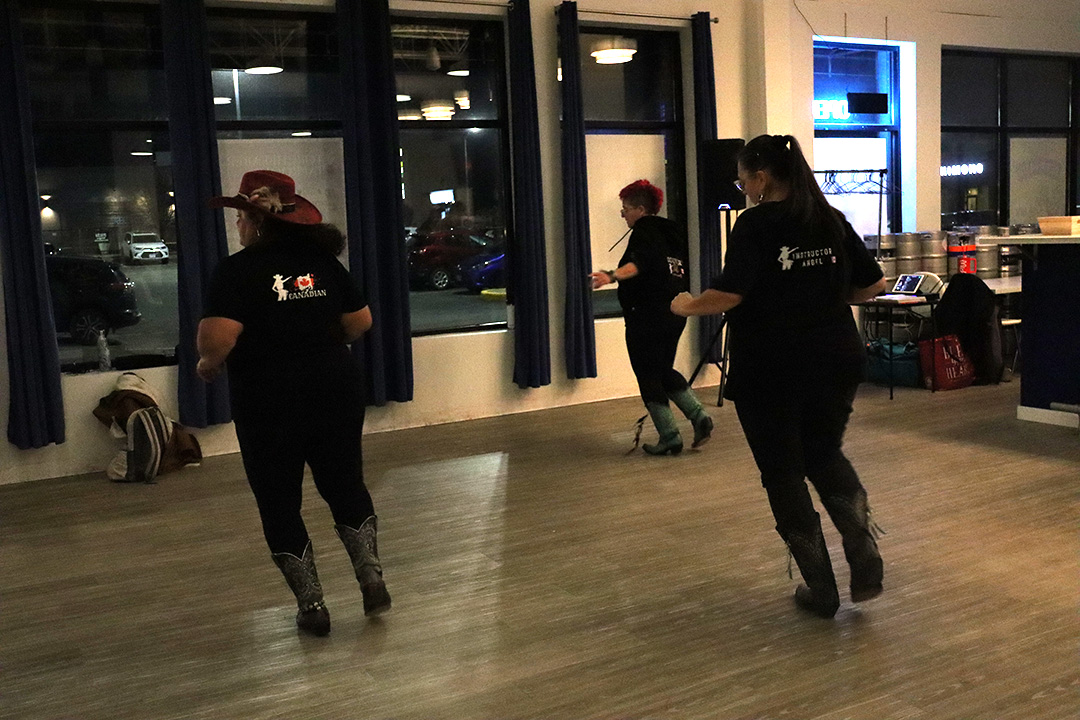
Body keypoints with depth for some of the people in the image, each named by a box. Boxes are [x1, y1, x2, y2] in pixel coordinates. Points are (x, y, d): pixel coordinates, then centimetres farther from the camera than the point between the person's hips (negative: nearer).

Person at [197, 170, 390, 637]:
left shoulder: (238, 270, -11)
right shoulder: (322, 261, 3)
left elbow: (219, 337, -22)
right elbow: (360, 322, 7)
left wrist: (208, 364, -2)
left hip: (269, 401, -4)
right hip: (336, 388, 4)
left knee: (279, 503, 12)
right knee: (345, 486, 21)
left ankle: (311, 605, 14)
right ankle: (370, 572, 6)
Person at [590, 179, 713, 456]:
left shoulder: (643, 232, -10)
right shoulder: (671, 231, 16)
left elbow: (638, 262, -31)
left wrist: (612, 276, -48)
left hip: (647, 316, -9)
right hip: (675, 313, 9)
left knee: (648, 376, 0)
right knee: (664, 371, 20)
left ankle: (670, 436, -1)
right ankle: (699, 416, 7)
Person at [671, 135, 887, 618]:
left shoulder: (755, 224, -12)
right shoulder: (832, 221, 6)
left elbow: (729, 294, -21)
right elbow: (874, 284, 10)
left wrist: (686, 306, -4)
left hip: (770, 371, -5)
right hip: (836, 363, 6)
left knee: (783, 474, 10)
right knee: (826, 456, 24)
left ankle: (821, 588, 15)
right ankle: (863, 554, 4)